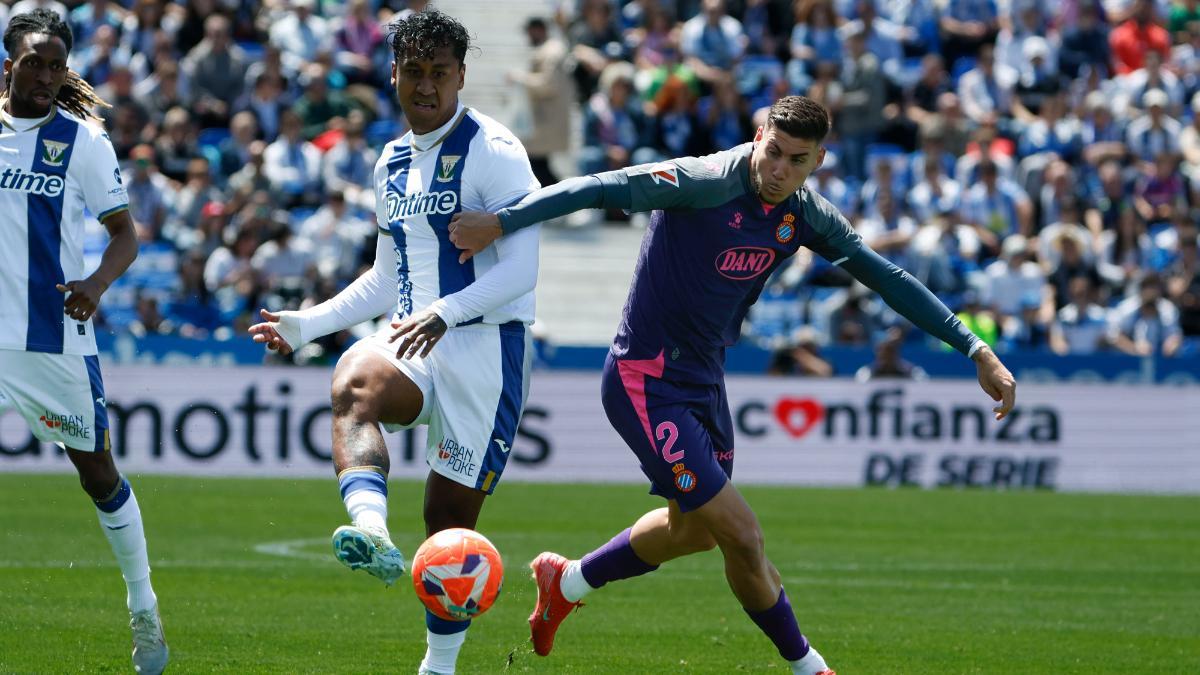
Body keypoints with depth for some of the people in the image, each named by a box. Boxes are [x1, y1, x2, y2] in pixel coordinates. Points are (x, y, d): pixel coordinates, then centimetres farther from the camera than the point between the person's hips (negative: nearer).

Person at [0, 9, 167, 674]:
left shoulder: (82, 140, -3)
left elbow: (124, 233, -1)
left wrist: (97, 283, -19)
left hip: (59, 338, -2)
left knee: (99, 475, 9)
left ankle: (144, 611, 24)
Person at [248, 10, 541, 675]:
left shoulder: (492, 151, -8)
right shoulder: (393, 161, 15)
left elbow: (521, 269, -16)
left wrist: (446, 312, -29)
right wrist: (307, 324, 14)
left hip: (486, 346, -5)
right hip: (414, 342, 5)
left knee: (450, 520, -2)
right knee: (353, 383, -32)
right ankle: (373, 533, -54)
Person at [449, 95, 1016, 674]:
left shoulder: (806, 215, -3)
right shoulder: (707, 184, -25)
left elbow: (887, 279, 6)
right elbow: (603, 190, -31)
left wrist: (975, 350, 5)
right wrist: (501, 222, -40)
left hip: (705, 382, 9)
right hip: (646, 382, -9)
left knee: (694, 527, 27)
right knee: (742, 538, -10)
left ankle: (566, 582, 47)